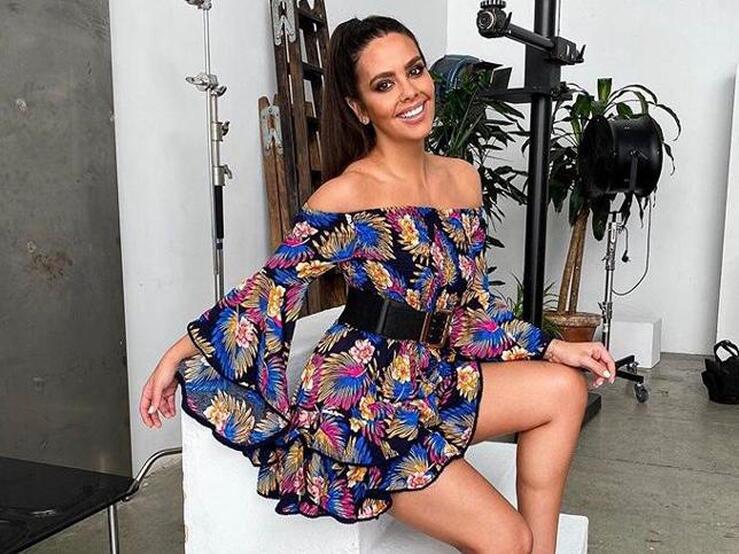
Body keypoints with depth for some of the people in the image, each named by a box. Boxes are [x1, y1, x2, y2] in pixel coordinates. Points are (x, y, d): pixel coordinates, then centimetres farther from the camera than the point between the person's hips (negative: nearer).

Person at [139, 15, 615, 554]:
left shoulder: (462, 178, 5)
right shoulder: (346, 196, -16)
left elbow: (474, 300, 12)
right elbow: (272, 290, -7)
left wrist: (552, 347, 5)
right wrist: (178, 355, -3)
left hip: (431, 382, 7)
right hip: (359, 399, -7)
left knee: (564, 387, -8)